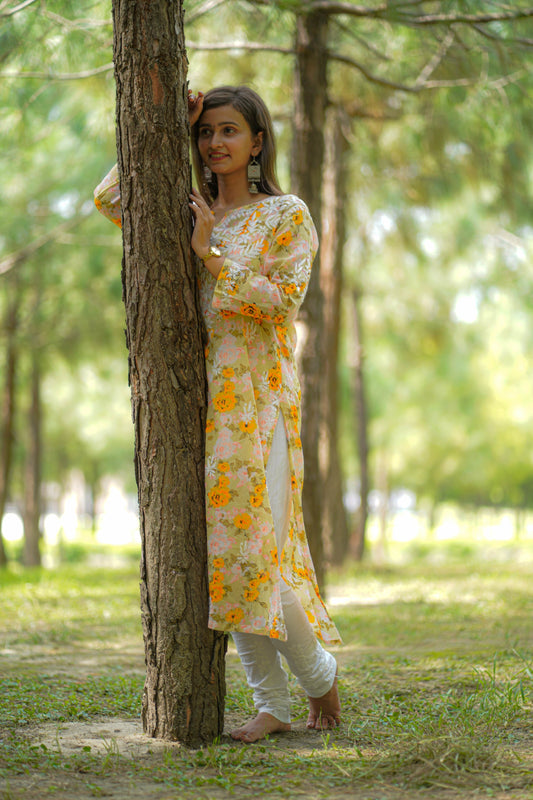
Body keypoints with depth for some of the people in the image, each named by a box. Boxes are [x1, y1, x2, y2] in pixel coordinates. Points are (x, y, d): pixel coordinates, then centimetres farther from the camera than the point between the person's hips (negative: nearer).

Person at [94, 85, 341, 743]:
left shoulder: (288, 216, 2)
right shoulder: (186, 215, 15)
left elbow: (284, 299, -10)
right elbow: (109, 199, 9)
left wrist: (212, 255, -10)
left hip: (257, 399, -5)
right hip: (199, 399, 5)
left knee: (253, 547, -12)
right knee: (220, 552, 2)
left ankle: (318, 671, 12)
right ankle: (272, 704, 8)